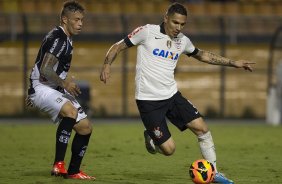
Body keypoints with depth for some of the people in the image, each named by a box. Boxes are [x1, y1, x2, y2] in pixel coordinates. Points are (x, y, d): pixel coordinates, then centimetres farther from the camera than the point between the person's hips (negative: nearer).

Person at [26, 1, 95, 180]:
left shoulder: (66, 39, 15)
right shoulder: (57, 38, -16)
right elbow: (45, 69, -25)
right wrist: (64, 83, -37)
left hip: (55, 90, 10)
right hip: (41, 88, -10)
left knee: (85, 126, 4)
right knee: (71, 111, -35)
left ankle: (73, 171, 14)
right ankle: (59, 164, -32)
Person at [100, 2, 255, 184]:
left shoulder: (182, 41, 6)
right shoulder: (147, 32, -10)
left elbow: (202, 54, 24)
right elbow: (119, 46, -4)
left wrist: (233, 63, 22)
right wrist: (107, 65, -23)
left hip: (172, 95, 6)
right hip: (149, 100, -6)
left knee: (202, 128, -4)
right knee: (169, 149, -9)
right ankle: (151, 137, 25)